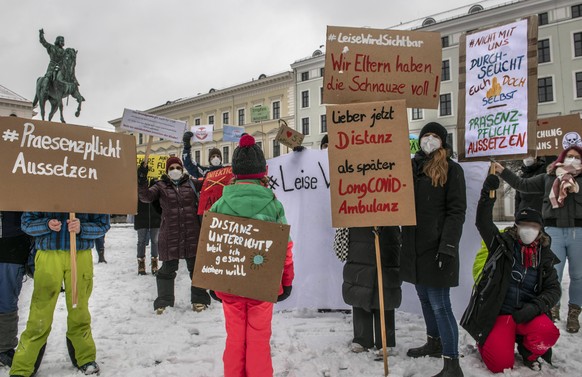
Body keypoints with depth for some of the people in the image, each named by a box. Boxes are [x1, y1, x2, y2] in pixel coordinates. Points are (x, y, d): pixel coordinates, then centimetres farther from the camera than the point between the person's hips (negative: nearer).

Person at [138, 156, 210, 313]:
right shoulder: (161, 186, 5)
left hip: (192, 234, 1)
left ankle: (199, 299, 22)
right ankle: (164, 301, 22)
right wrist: (142, 182, -22)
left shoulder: (191, 183, 9)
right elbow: (146, 197, -10)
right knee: (167, 268, 6)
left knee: (196, 267, 8)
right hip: (170, 234, -1)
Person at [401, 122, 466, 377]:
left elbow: (456, 211, -10)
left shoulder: (451, 169, -4)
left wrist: (447, 246, -19)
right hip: (414, 246, 7)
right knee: (424, 298, 18)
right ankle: (434, 343, 36)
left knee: (439, 304, -6)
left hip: (436, 247, -6)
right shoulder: (413, 167, 13)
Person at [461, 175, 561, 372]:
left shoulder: (545, 257, 6)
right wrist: (487, 195, -25)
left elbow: (553, 289, 3)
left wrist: (533, 307, -15)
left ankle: (528, 353, 6)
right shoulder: (503, 244, -1)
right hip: (498, 314, -2)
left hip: (526, 313, 3)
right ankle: (486, 341, 20)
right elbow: (482, 222, -13)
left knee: (547, 333, -30)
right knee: (501, 365, -16)